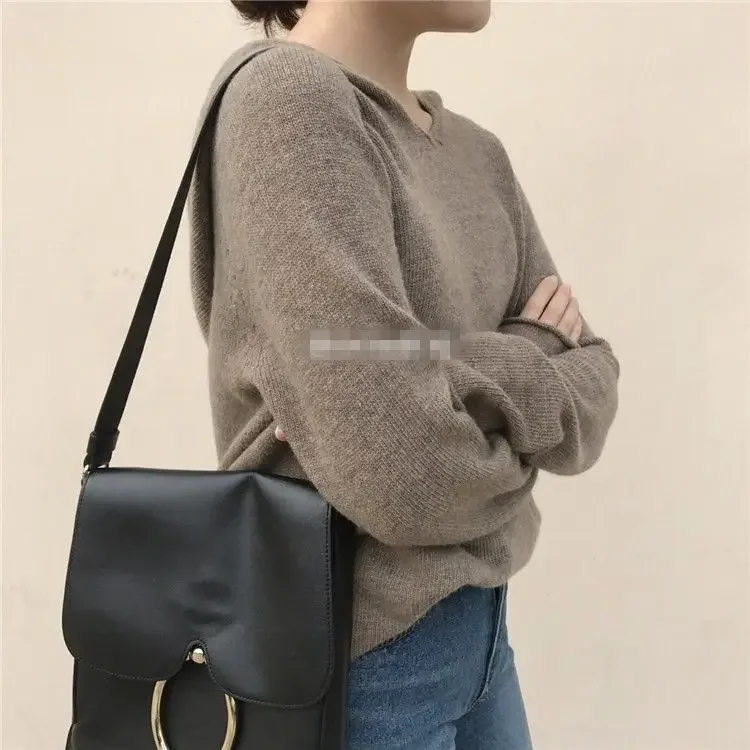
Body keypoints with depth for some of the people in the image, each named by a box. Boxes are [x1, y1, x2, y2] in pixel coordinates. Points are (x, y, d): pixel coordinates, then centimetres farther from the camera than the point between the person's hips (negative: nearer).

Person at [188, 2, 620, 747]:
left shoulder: (478, 152, 6)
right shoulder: (289, 101, -18)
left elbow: (595, 382, 2)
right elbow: (398, 467, -25)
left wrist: (493, 383, -17)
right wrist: (528, 364, -7)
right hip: (360, 649, -7)